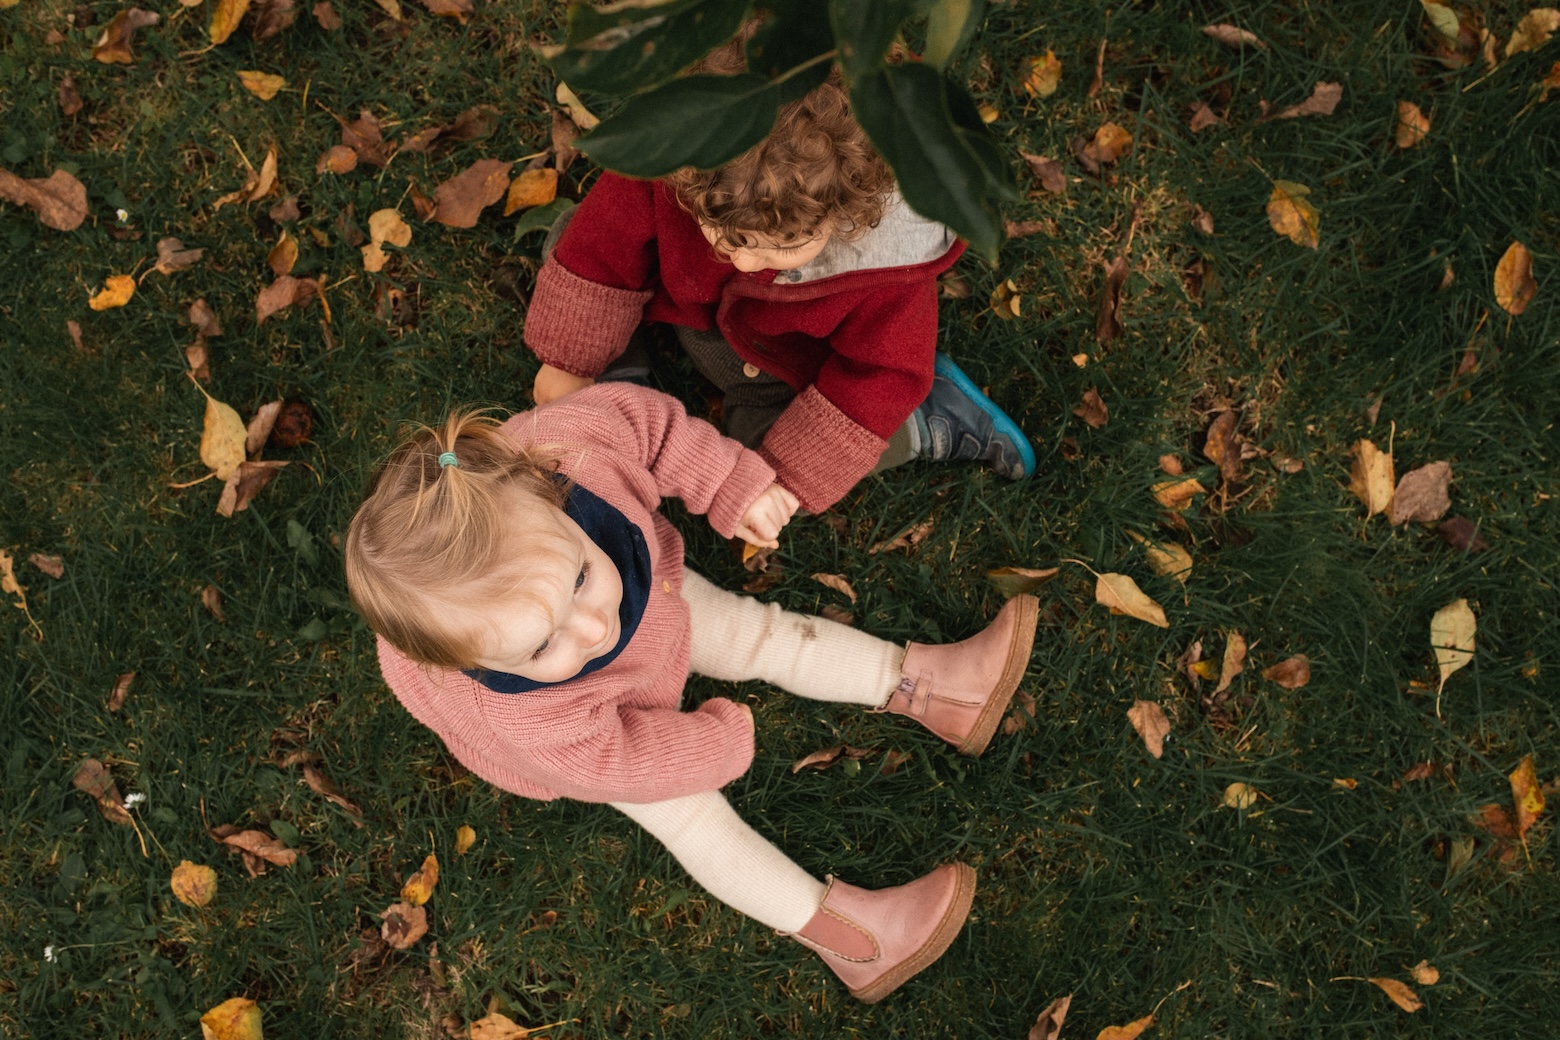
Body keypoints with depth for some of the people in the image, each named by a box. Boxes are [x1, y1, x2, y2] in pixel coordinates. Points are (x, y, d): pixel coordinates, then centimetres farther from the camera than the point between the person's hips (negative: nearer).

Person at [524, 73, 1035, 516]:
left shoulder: (891, 261, -43)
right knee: (571, 240, -7)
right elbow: (604, 241, -22)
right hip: (683, 293, 3)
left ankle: (931, 422, 3)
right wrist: (569, 361, -13)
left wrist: (785, 480, -29)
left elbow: (874, 380, -29)